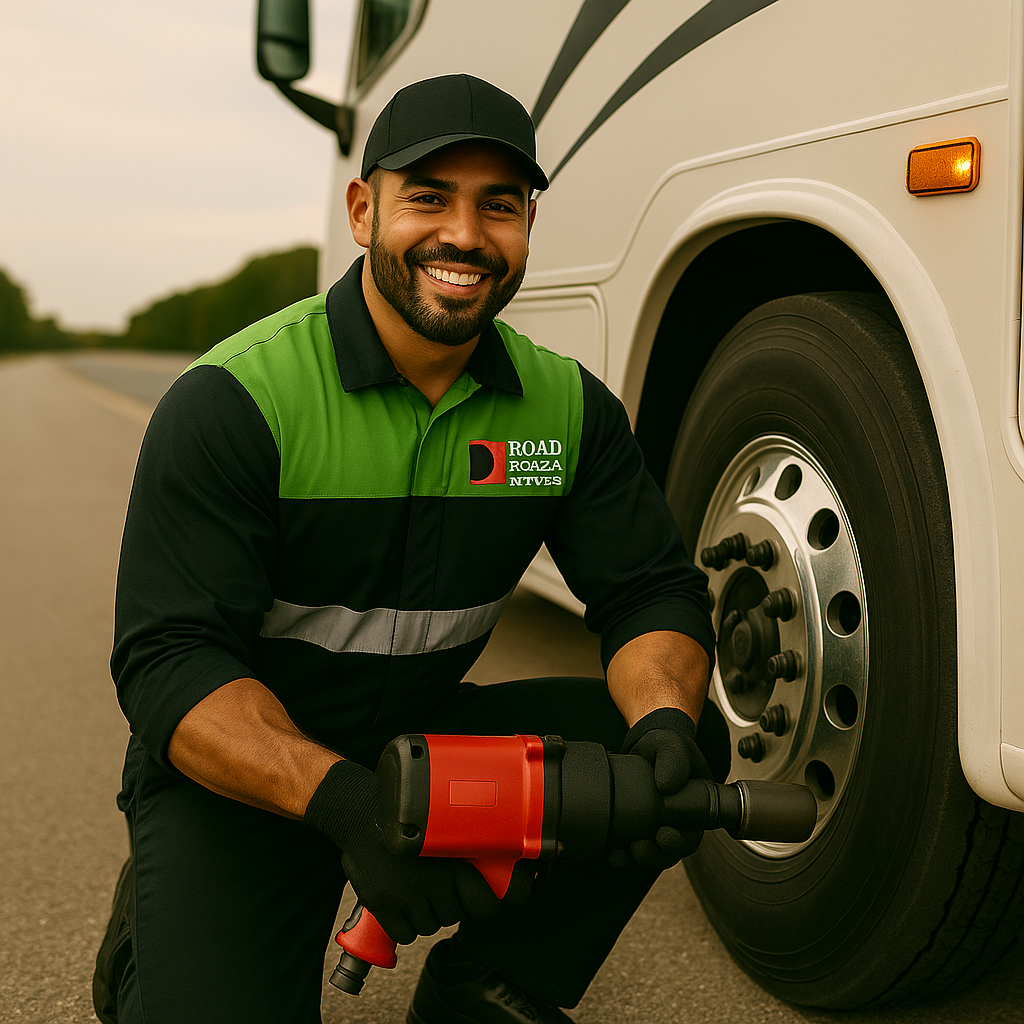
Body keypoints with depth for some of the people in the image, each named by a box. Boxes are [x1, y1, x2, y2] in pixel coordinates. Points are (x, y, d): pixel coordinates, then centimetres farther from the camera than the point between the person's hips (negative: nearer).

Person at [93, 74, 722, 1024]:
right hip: (239, 774, -4)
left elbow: (652, 593, -3)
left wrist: (665, 720, -27)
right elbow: (168, 662, -21)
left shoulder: (570, 406, -3)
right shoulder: (229, 401, -18)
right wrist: (339, 800, -38)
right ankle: (157, 931, 10)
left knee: (648, 755, -17)